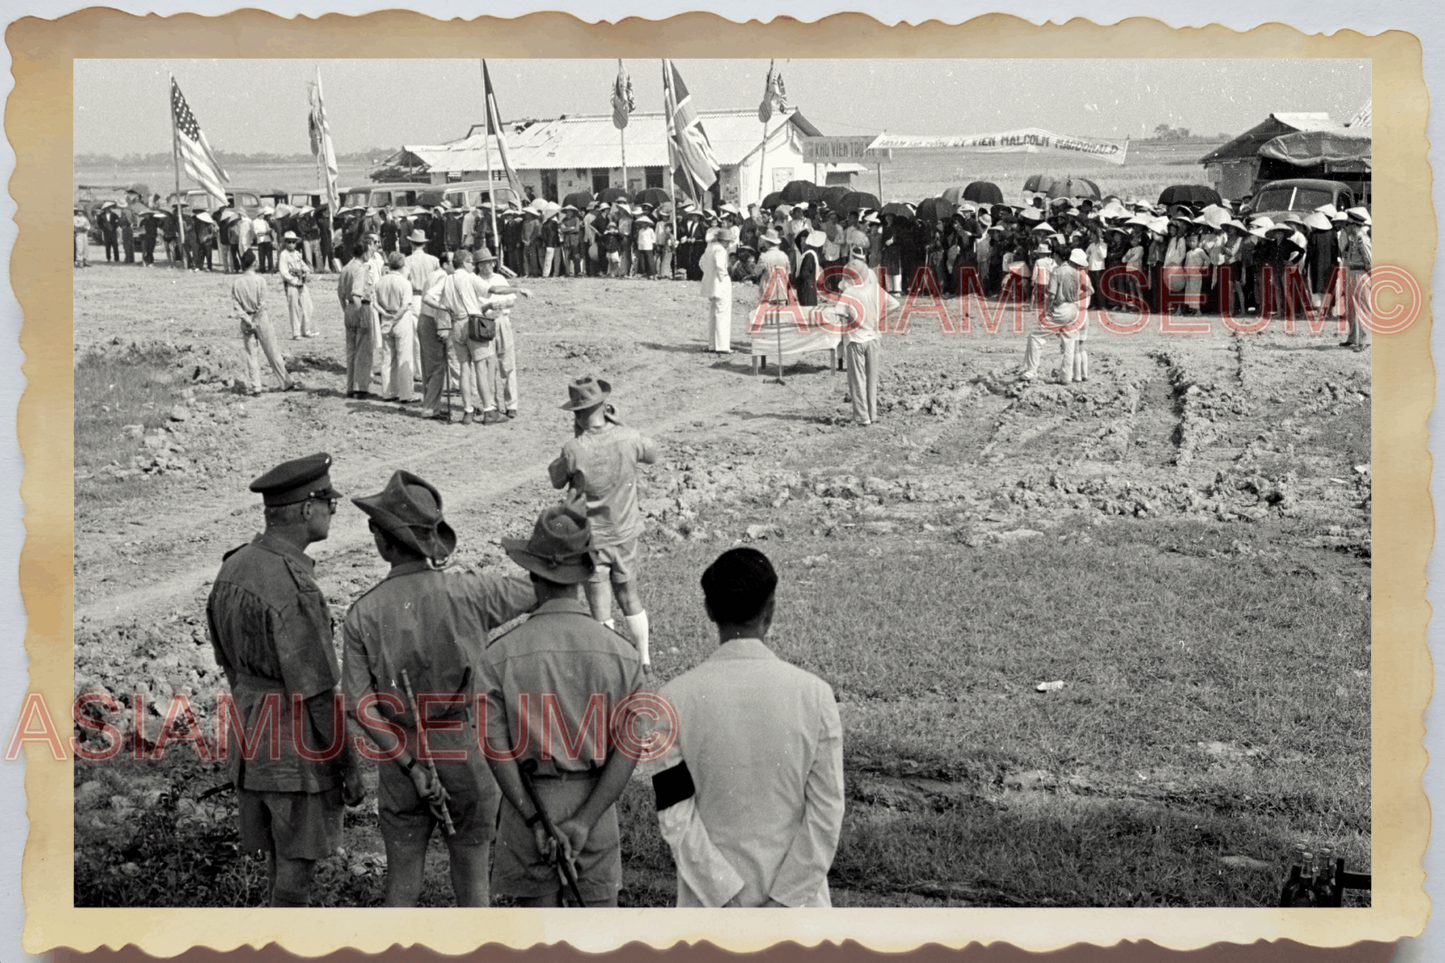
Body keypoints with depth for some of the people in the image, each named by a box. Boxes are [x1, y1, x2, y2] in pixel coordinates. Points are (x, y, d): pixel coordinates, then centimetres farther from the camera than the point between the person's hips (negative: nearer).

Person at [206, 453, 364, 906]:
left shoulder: (233, 567, 2)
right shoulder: (293, 589, -25)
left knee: (279, 854, 21)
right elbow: (317, 693, -22)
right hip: (298, 748, -8)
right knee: (296, 865, 5)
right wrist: (348, 765, -13)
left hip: (250, 742, 8)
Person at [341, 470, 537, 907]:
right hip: (468, 757, -1)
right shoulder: (468, 591, -14)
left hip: (401, 761, 1)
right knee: (471, 877, 14)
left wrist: (411, 766, -14)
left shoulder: (362, 613, -9)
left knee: (402, 879, 16)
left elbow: (359, 705, -14)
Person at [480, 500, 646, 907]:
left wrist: (536, 821, -12)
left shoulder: (500, 656, -10)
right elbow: (627, 752, -11)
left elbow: (496, 750, -13)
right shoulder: (622, 655, -7)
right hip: (595, 806, 1)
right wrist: (584, 821, -13)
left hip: (528, 801, -1)